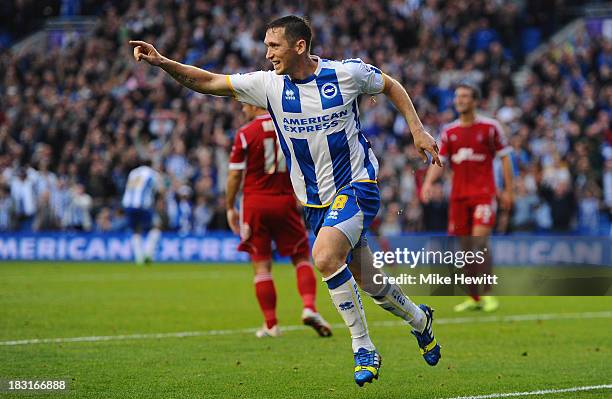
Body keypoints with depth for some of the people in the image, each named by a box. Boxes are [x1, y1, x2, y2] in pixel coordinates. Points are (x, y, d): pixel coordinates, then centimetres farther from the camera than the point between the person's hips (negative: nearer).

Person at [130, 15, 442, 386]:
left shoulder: (346, 73, -12)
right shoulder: (269, 84, -5)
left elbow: (391, 85, 7)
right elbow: (208, 82, -7)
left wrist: (417, 129, 2)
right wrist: (162, 62, -20)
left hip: (357, 184, -5)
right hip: (317, 199, 5)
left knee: (325, 256, -28)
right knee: (365, 280, 10)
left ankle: (364, 349, -15)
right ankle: (418, 319, 40)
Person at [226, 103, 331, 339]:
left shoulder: (245, 134, -6)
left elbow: (234, 175, -5)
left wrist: (230, 208, 5)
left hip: (255, 202, -2)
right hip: (285, 201, 2)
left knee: (261, 266, 4)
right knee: (302, 258, 11)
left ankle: (271, 324, 4)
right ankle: (309, 308, -10)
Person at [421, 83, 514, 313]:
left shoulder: (490, 127, 0)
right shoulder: (449, 132, 10)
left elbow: (505, 157, 3)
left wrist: (508, 190, -1)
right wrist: (428, 183, -11)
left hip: (484, 192, -4)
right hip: (458, 195, 4)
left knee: (480, 240, -18)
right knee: (466, 247, 5)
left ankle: (488, 294, -12)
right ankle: (473, 298, 14)